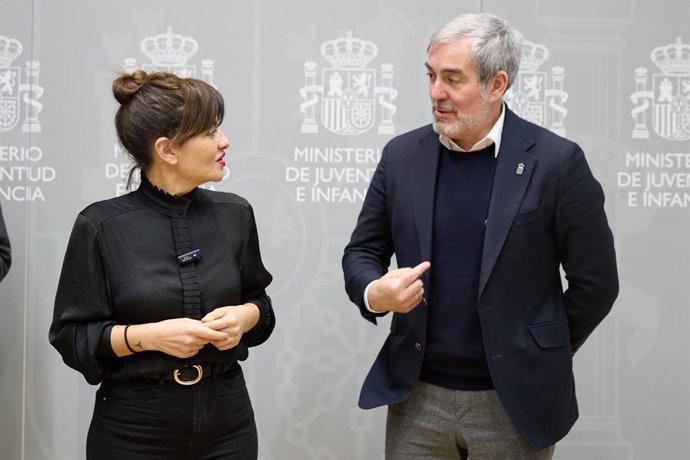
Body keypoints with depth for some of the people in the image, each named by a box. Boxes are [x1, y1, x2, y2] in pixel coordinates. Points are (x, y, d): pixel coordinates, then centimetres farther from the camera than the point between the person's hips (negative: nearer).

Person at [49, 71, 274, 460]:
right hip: (133, 427, -3)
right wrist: (148, 336, -21)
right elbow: (72, 336, -7)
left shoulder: (235, 214, 0)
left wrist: (243, 317, -10)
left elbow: (259, 301, 11)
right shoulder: (101, 226, -10)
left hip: (226, 418, 3)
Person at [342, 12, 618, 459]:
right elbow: (362, 251, 8)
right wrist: (375, 293, -14)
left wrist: (540, 363, 3)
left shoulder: (556, 162, -10)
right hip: (416, 396, 3)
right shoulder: (402, 155, 1)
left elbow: (595, 281, -4)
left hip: (514, 402, -3)